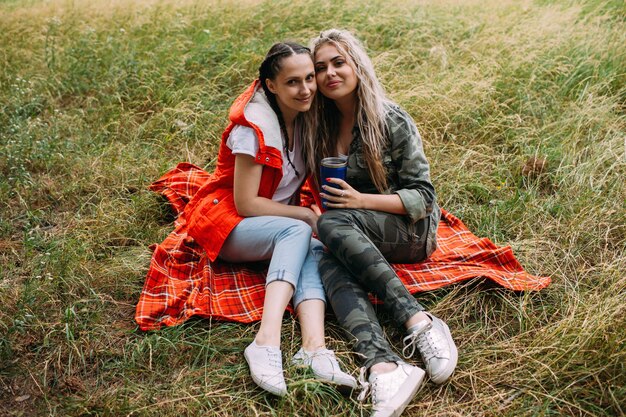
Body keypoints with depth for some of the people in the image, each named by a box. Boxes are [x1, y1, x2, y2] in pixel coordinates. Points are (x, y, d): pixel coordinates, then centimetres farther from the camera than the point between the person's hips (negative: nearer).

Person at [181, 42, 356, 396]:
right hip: (226, 221, -6)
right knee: (298, 232, -34)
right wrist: (307, 216, -17)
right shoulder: (254, 126, -21)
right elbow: (246, 204, -21)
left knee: (314, 249, -27)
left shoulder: (305, 118, 0)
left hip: (278, 223, 6)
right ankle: (267, 342, -47)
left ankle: (314, 348, -46)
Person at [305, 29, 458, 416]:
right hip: (357, 237, 4)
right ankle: (383, 366, -52)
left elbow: (422, 197, -9)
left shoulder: (393, 120, -8)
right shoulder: (322, 124, 7)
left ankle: (421, 323, -39)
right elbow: (323, 190, 18)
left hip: (410, 230, -4)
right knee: (331, 264, -32)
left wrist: (361, 200, -21)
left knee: (334, 224, -33)